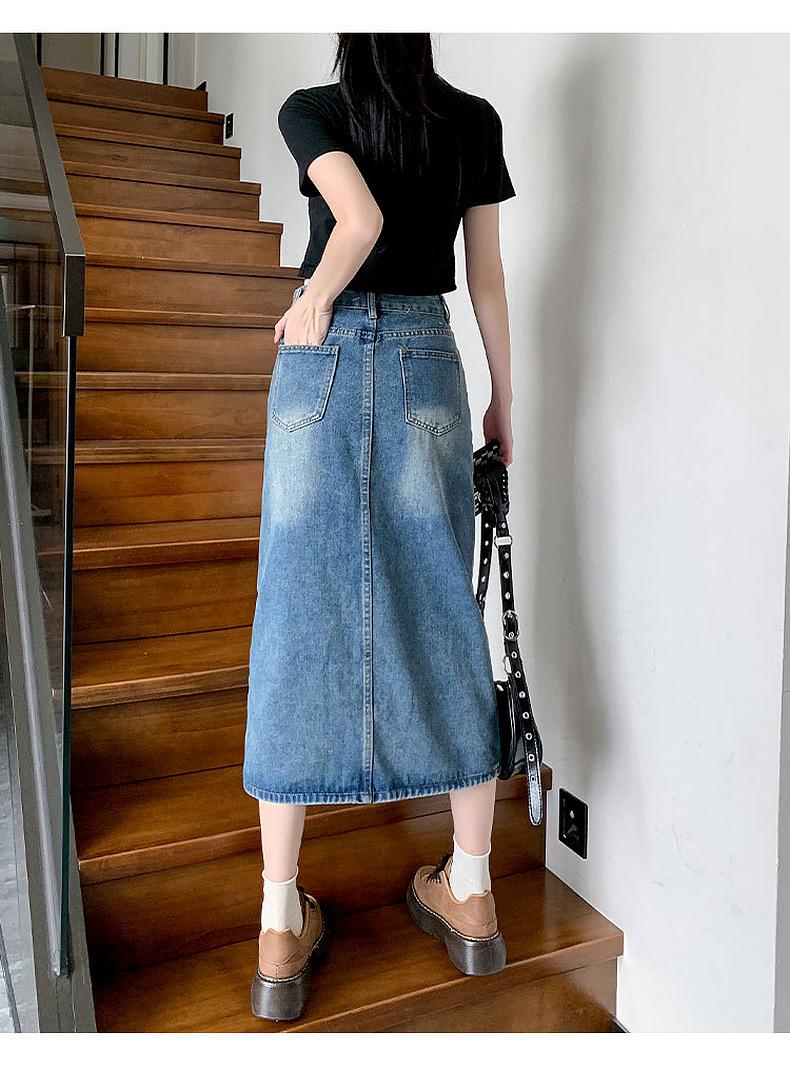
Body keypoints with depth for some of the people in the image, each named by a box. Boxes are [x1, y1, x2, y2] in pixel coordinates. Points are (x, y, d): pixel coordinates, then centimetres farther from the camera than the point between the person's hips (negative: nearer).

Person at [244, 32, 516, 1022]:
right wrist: (503, 403, 16)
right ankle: (471, 895, 17)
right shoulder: (474, 121, 11)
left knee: (301, 618, 0)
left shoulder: (309, 110, 4)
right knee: (442, 614, 7)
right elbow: (486, 278, 10)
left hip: (321, 364, -1)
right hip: (427, 365, 2)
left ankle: (282, 931, 6)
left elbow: (362, 221, -14)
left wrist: (312, 306, 3)